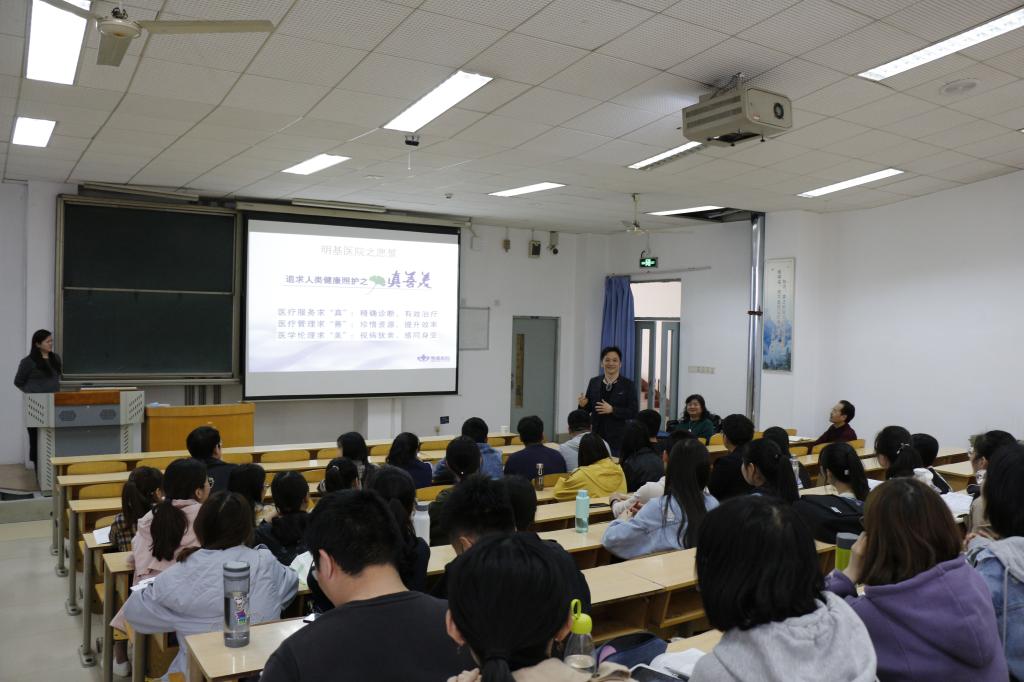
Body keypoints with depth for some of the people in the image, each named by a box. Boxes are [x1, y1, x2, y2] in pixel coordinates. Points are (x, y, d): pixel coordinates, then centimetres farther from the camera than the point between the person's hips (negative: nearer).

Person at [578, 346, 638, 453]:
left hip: (617, 438, -3)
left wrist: (612, 410, -18)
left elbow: (633, 412, -7)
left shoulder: (628, 385, -2)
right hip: (596, 435, 3)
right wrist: (583, 405, -11)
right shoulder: (594, 382, 7)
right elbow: (589, 408, 12)